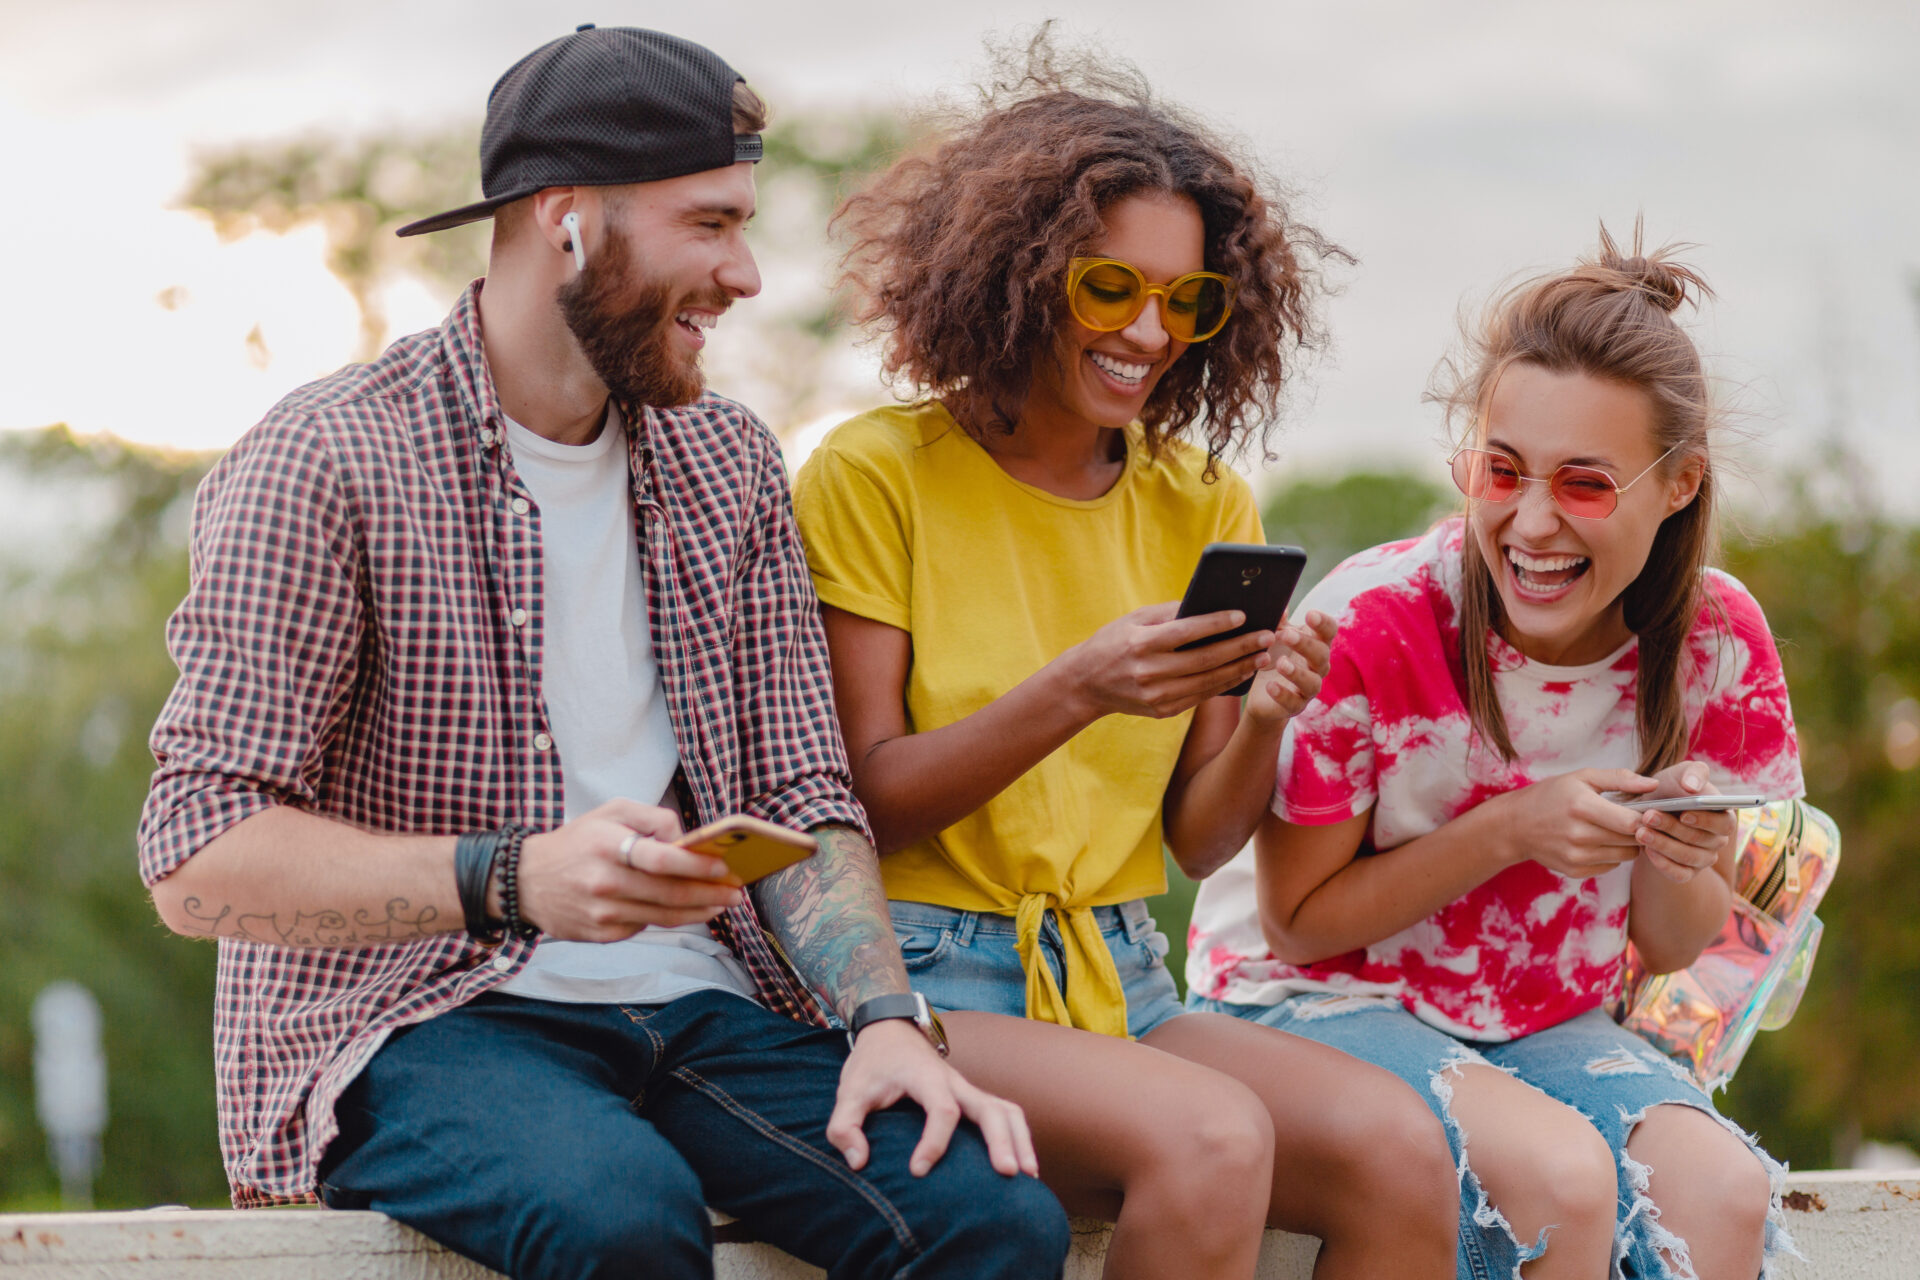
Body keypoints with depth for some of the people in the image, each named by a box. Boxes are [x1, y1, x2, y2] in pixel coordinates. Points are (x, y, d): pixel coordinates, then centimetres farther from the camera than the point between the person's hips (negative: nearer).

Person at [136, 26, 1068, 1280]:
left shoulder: (727, 462, 13)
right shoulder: (323, 464, -7)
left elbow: (801, 799, 11)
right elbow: (202, 861, -12)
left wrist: (887, 1016, -9)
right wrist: (510, 880, -27)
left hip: (697, 1007, 5)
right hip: (414, 1021, -5)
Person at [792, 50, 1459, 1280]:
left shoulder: (1205, 508, 12)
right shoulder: (877, 476, -3)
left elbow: (1199, 840, 10)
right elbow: (864, 801, -7)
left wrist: (1262, 724, -12)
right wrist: (1073, 694, -22)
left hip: (1119, 983, 5)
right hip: (924, 978, -5)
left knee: (1400, 1146, -24)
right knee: (1210, 1138, -34)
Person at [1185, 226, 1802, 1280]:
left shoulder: (1717, 638, -7)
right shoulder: (1372, 626, -19)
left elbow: (1672, 949, 5)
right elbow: (1297, 923, -11)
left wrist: (1675, 858, -20)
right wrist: (1510, 830, -24)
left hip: (1548, 1023, 4)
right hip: (1318, 1000, -4)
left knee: (1723, 1189, -27)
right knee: (1560, 1171, -32)